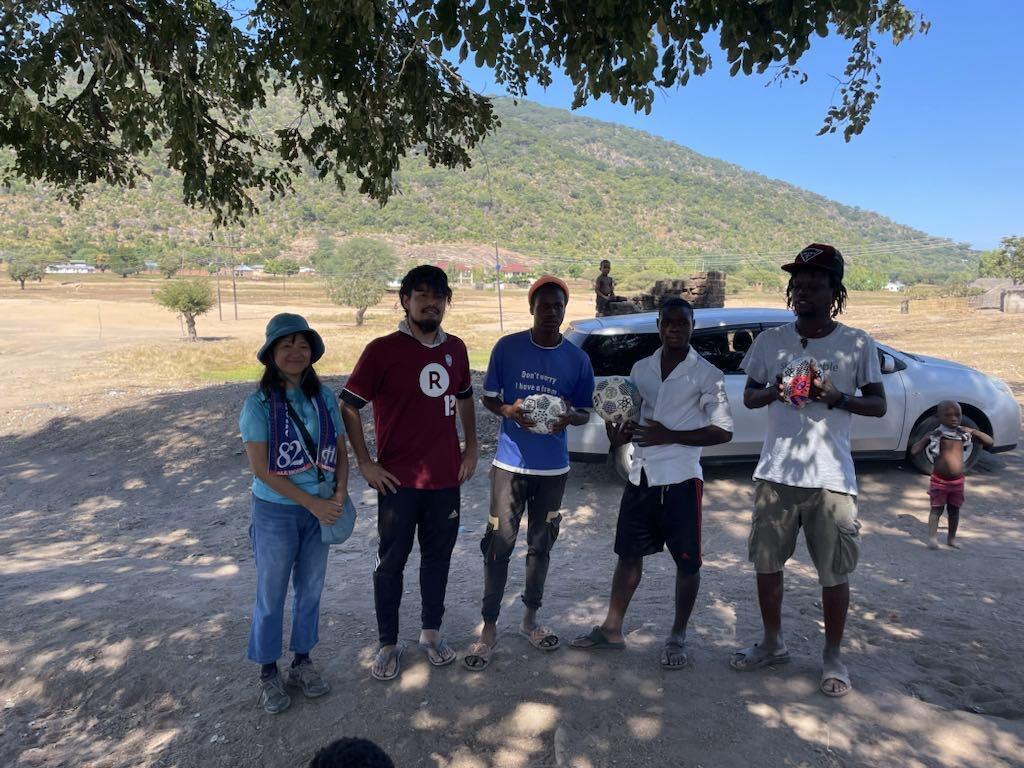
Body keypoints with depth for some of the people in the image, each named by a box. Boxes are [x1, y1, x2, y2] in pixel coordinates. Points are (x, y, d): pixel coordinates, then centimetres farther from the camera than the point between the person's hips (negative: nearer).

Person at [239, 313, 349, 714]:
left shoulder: (324, 397, -2)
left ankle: (302, 662, 36)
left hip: (321, 509, 4)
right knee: (271, 595, 10)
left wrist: (339, 494, -12)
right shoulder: (259, 403, -13)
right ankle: (268, 673, 30)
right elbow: (261, 468, -16)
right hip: (276, 512, -4)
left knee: (310, 590, 16)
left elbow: (340, 452, 4)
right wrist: (312, 503, -17)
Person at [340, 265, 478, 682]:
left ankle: (431, 631, 35)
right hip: (399, 480, -4)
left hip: (446, 478, 4)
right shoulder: (382, 350, -11)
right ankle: (388, 644, 26)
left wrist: (471, 448, 12)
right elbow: (348, 406, -7)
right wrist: (365, 464, -9)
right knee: (392, 562, 9)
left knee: (438, 556, 16)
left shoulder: (456, 348, 4)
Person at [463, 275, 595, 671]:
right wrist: (509, 410, -21)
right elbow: (488, 398, 1)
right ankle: (489, 628, 14)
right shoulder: (508, 348, -6)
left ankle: (530, 618, 32)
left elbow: (585, 412, 7)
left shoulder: (577, 359, -1)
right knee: (499, 545, 0)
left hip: (553, 468, 2)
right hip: (510, 463, -2)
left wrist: (569, 417, -17)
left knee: (541, 545, 14)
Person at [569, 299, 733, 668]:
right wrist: (620, 433, -5)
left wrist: (668, 436, -17)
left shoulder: (706, 374, -6)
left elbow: (723, 430, -9)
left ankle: (678, 636, 27)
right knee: (629, 554, 14)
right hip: (640, 475, 5)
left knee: (687, 562, 8)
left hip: (681, 479, -4)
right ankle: (612, 628, 28)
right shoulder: (640, 368, 9)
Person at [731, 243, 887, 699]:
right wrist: (773, 391, -12)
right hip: (775, 474, 3)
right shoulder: (770, 341, 4)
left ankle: (833, 656, 29)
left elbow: (878, 405, 1)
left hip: (831, 478, -2)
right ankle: (773, 644, 33)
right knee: (767, 564, 12)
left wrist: (836, 396, -18)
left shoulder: (857, 345, -3)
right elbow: (748, 396, 10)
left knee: (834, 573, 7)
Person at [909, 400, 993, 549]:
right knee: (937, 509, -1)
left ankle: (951, 538, 27)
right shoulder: (935, 434, -10)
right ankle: (932, 538, 1)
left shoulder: (965, 434, 0)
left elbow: (990, 442, 1)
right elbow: (914, 450, -15)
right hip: (939, 480, -3)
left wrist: (974, 431, -12)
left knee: (954, 510, 13)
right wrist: (927, 438, -25)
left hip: (957, 481, 3)